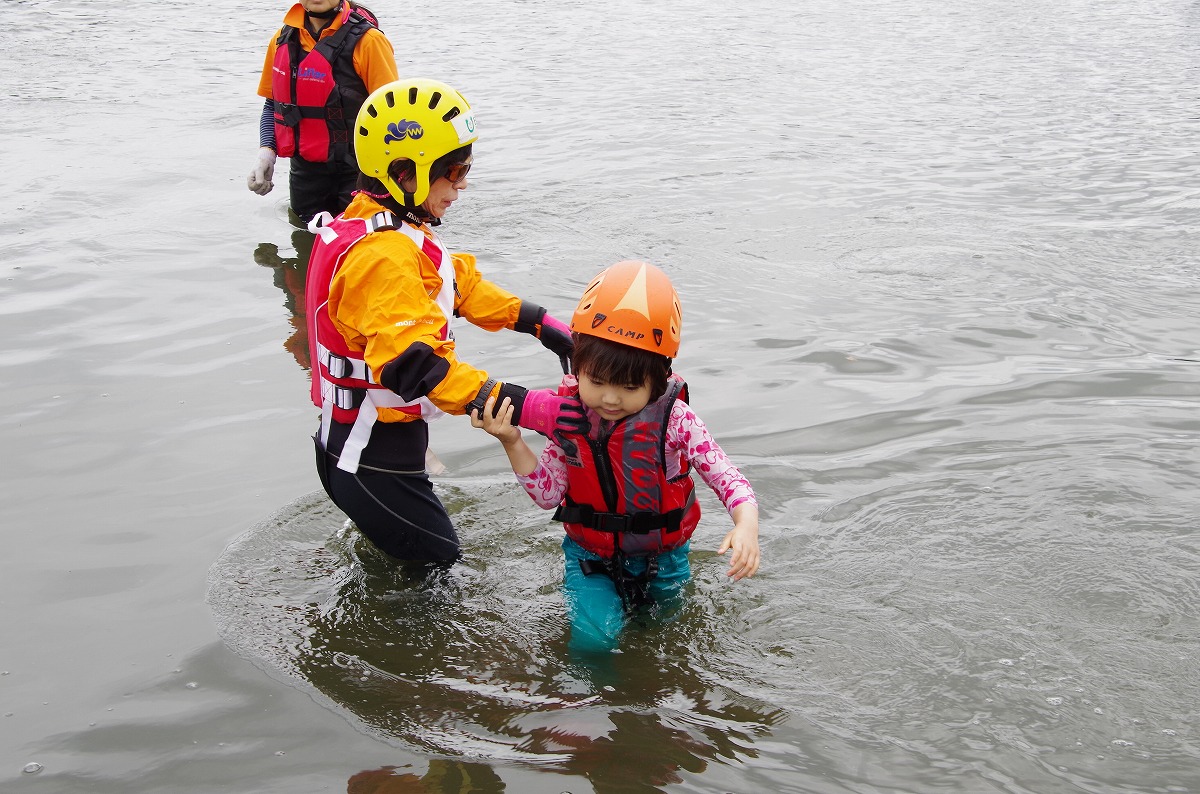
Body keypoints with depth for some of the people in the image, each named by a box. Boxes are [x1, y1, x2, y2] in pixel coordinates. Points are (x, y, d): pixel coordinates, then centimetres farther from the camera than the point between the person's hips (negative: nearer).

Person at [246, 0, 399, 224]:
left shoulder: (366, 40, -14)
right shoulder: (283, 38, 6)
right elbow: (272, 105, 14)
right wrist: (266, 152, -2)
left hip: (356, 175, -6)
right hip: (304, 173, 6)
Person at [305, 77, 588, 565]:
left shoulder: (392, 231, 7)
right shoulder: (384, 255, -28)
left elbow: (460, 285, 18)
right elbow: (413, 365, -37)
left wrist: (540, 323, 12)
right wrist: (522, 407, -41)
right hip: (371, 462, -10)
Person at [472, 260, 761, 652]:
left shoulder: (673, 419, -23)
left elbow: (724, 474, -20)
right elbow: (548, 494, -11)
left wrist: (746, 524, -39)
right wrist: (513, 444, -25)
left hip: (660, 556, 0)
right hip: (590, 554, 0)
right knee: (593, 637, -17)